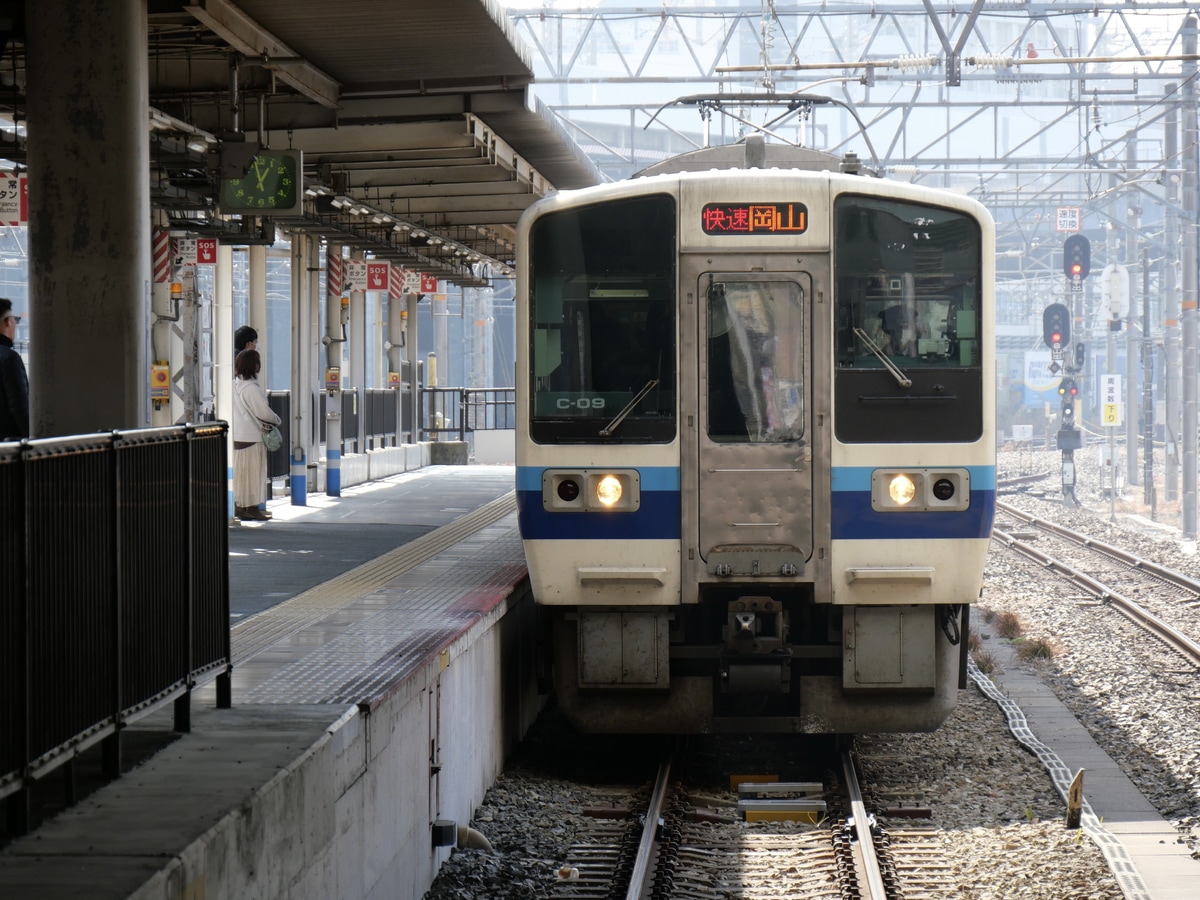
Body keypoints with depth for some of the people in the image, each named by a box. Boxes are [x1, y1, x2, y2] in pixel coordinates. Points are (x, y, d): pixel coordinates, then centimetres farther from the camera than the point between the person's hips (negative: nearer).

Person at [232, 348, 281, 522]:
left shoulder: (235, 384, 7)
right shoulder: (251, 388, -19)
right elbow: (264, 412, -14)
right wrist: (277, 420, 6)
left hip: (237, 434, 8)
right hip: (251, 436, -8)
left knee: (239, 472, 13)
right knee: (252, 472, 0)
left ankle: (239, 506, 17)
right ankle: (252, 507, 6)